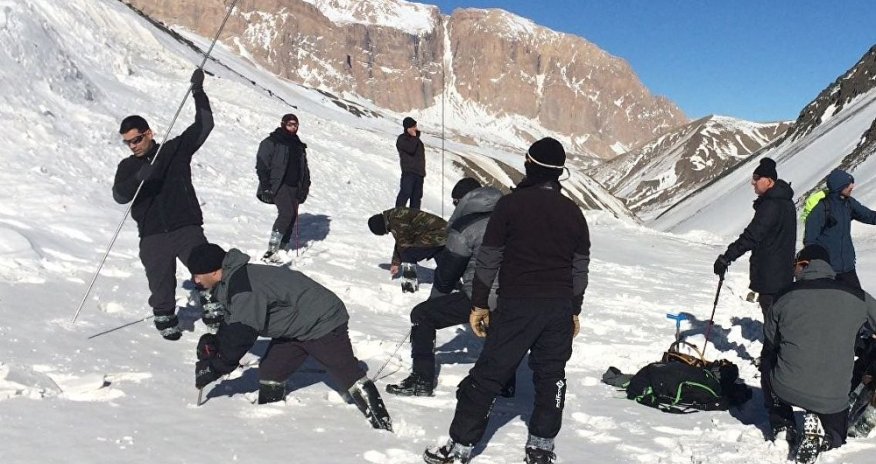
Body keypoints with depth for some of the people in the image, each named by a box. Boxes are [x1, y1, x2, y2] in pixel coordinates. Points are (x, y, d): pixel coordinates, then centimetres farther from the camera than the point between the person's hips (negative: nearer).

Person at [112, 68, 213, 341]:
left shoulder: (176, 149, 4)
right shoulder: (128, 167, 8)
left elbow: (203, 125, 0)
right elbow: (119, 195, -8)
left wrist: (198, 93, -9)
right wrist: (139, 177, -26)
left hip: (187, 228, -1)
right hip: (153, 237, 1)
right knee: (161, 283, 6)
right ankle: (164, 318, 27)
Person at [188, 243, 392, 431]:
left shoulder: (244, 287, -29)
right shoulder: (231, 282, 4)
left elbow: (242, 336, -30)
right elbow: (233, 324, 14)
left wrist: (213, 368, -21)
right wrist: (213, 342, -4)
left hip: (322, 322, -10)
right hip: (295, 328, 10)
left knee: (349, 374, -10)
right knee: (269, 371, 6)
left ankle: (384, 427, -5)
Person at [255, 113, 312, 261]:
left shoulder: (298, 145, 19)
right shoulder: (271, 142, -2)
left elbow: (304, 167, 24)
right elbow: (262, 165, -7)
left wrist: (305, 186, 13)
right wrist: (266, 186, -14)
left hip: (294, 187, 7)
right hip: (278, 185, -7)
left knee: (292, 217, 1)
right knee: (286, 213, -23)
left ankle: (281, 249, 8)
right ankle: (272, 248, -19)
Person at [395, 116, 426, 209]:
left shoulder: (416, 140, 22)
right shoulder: (402, 139, -3)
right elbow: (411, 149, -21)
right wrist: (414, 136, -10)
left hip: (419, 172, 8)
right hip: (408, 171, -8)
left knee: (417, 196, 6)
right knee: (405, 193, -17)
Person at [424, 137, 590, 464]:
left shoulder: (511, 204, -6)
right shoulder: (573, 212, 7)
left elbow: (489, 258, -5)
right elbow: (580, 268, 12)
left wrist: (479, 303, 3)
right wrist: (574, 311, 22)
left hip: (517, 305, -4)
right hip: (560, 308, 4)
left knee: (488, 375, 0)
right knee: (551, 375, 15)